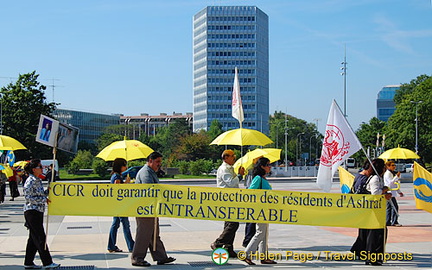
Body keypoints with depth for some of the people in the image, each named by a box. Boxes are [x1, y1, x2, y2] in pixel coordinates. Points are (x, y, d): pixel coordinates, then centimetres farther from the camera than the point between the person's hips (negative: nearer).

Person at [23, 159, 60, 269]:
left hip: (38, 211, 9)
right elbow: (28, 197, -18)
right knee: (40, 237, -6)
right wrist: (44, 199, -15)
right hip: (32, 211, -9)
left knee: (34, 238, 12)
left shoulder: (38, 180, 13)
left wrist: (47, 191, 4)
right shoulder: (30, 181, -14)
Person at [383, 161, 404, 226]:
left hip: (392, 193, 10)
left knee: (389, 207, 11)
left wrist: (399, 192, 23)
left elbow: (395, 184, 25)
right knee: (395, 207, -13)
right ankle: (394, 222, -11)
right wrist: (397, 176, -25)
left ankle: (387, 222, 14)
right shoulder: (387, 173, -11)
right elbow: (391, 182, -21)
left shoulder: (393, 173, 20)